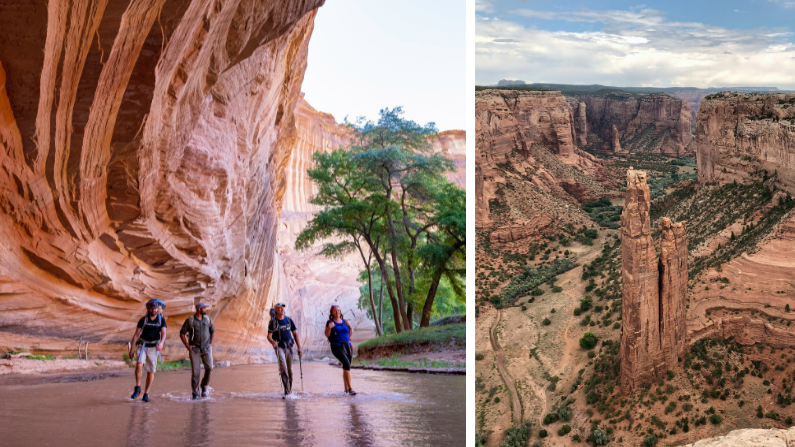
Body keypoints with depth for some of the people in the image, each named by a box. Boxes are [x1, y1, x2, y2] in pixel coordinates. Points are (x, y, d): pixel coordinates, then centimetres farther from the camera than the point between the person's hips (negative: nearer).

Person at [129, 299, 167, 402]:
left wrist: (161, 343, -36)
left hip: (153, 347, 1)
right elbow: (136, 334, -1)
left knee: (151, 371, 2)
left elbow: (163, 333, -14)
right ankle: (137, 388, -8)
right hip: (143, 346, -1)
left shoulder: (161, 319, -3)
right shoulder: (143, 319, -5)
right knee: (139, 365, -25)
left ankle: (146, 394, 14)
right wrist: (131, 349, -4)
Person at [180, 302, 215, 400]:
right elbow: (182, 333, 0)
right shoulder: (190, 320, -4)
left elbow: (213, 331, 18)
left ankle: (204, 386, 7)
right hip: (194, 349, -2)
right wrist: (187, 346, -6)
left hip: (206, 348, 2)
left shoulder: (207, 319, 5)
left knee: (209, 367, -15)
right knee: (195, 371, -5)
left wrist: (211, 343, 6)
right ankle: (195, 393, 8)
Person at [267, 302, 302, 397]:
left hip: (289, 347, 4)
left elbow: (295, 334, 13)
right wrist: (272, 342, -28)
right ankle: (287, 391, -21)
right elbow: (269, 336, -4)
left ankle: (290, 390, 21)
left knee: (290, 370, 7)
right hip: (279, 346, -4)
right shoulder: (273, 322, 0)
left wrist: (299, 348, 7)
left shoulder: (289, 320, 9)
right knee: (283, 368, -18)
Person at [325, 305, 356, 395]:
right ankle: (350, 389, -27)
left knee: (346, 367, 8)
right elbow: (327, 335, -4)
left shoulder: (344, 321, 11)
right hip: (337, 346, -5)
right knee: (346, 364, -23)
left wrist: (350, 327, -3)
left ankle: (346, 389, 20)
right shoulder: (330, 322, -1)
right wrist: (329, 328, -21)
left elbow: (350, 334, 15)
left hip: (347, 346, 5)